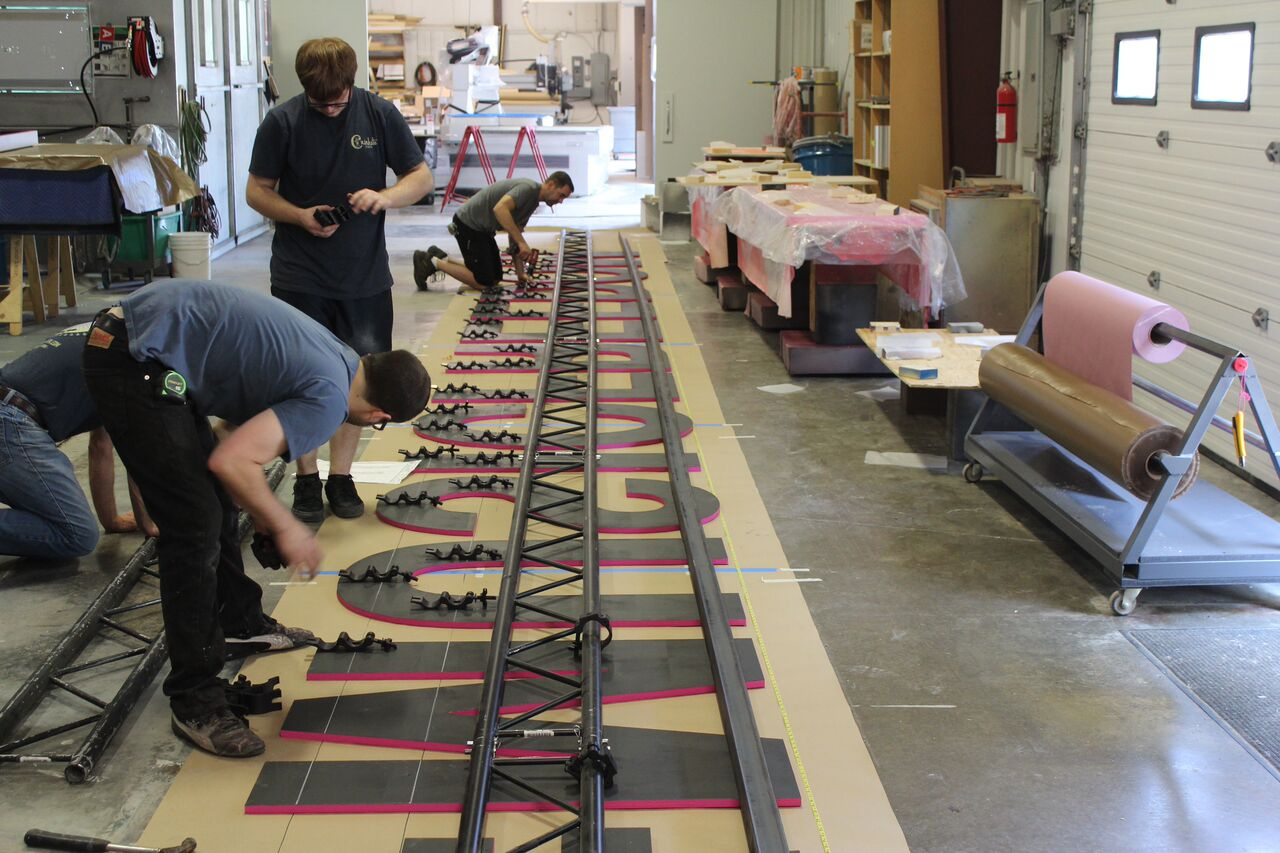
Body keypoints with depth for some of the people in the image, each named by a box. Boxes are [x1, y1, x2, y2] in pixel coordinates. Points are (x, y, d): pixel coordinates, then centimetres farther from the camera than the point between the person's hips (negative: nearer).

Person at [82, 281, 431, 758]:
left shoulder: (335, 356, 14)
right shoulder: (329, 399, -14)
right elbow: (232, 460, -23)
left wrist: (262, 517, 28)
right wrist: (284, 526, -8)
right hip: (135, 363, -10)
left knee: (215, 501, 22)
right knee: (195, 526, -9)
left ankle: (241, 624, 40)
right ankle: (194, 703, -2)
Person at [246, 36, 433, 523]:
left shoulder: (379, 114, -3)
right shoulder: (282, 122, -6)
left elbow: (421, 177, 4)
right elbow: (257, 191, 2)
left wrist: (387, 197, -17)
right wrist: (301, 217, -16)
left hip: (365, 277, 1)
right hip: (299, 277, -1)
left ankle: (341, 476, 20)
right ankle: (306, 478, 17)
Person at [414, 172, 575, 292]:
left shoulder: (533, 201, 11)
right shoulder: (528, 188, -20)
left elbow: (514, 235, 17)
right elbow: (500, 209, -36)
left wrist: (520, 273, 12)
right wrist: (522, 242, -34)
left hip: (482, 228, 10)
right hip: (468, 224, -10)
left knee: (495, 279, 13)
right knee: (483, 282, -7)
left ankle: (440, 258, 20)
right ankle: (432, 262, 2)